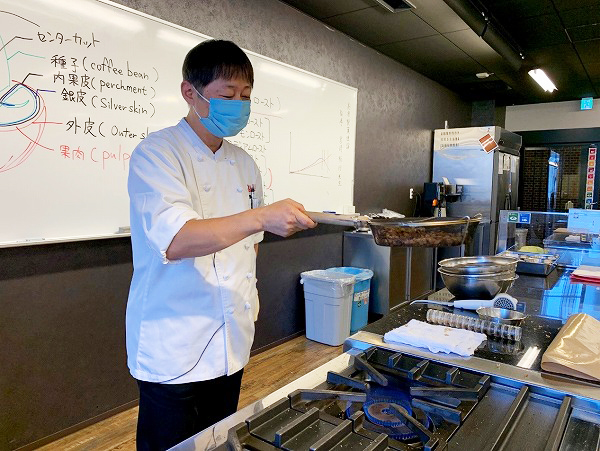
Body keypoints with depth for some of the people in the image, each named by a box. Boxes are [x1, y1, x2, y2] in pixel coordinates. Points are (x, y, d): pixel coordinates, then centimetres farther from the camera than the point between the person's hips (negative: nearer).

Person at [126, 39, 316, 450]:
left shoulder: (244, 164, 9)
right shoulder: (158, 153, -11)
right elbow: (176, 240, -26)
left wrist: (250, 297, 11)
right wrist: (262, 217, -36)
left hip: (233, 340, 6)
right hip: (174, 349, -6)